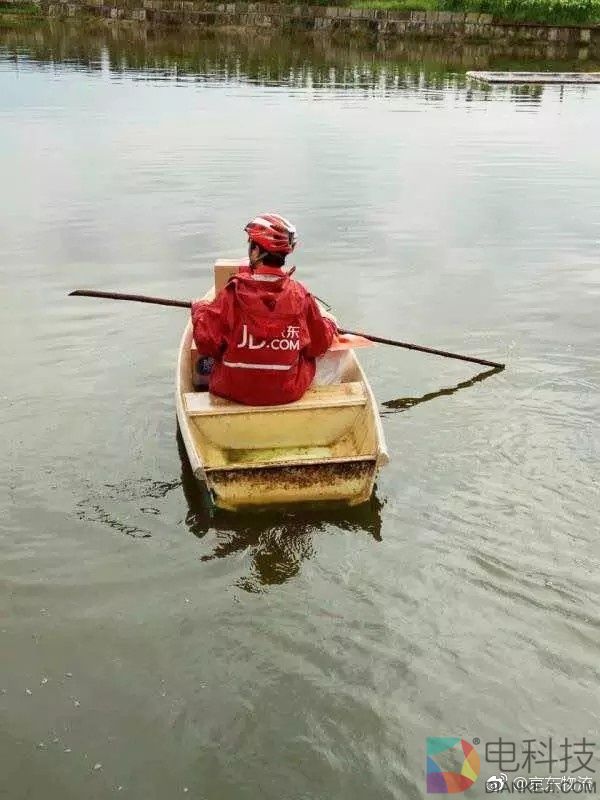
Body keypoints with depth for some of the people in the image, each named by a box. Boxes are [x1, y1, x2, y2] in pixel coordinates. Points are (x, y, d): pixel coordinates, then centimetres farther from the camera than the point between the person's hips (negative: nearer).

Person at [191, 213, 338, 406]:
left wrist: (199, 310, 9)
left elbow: (207, 342, -10)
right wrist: (329, 325, 24)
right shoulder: (300, 294, -9)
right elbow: (319, 345, 1)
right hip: (289, 393, 1)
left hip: (234, 392, -1)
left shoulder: (233, 292, -16)